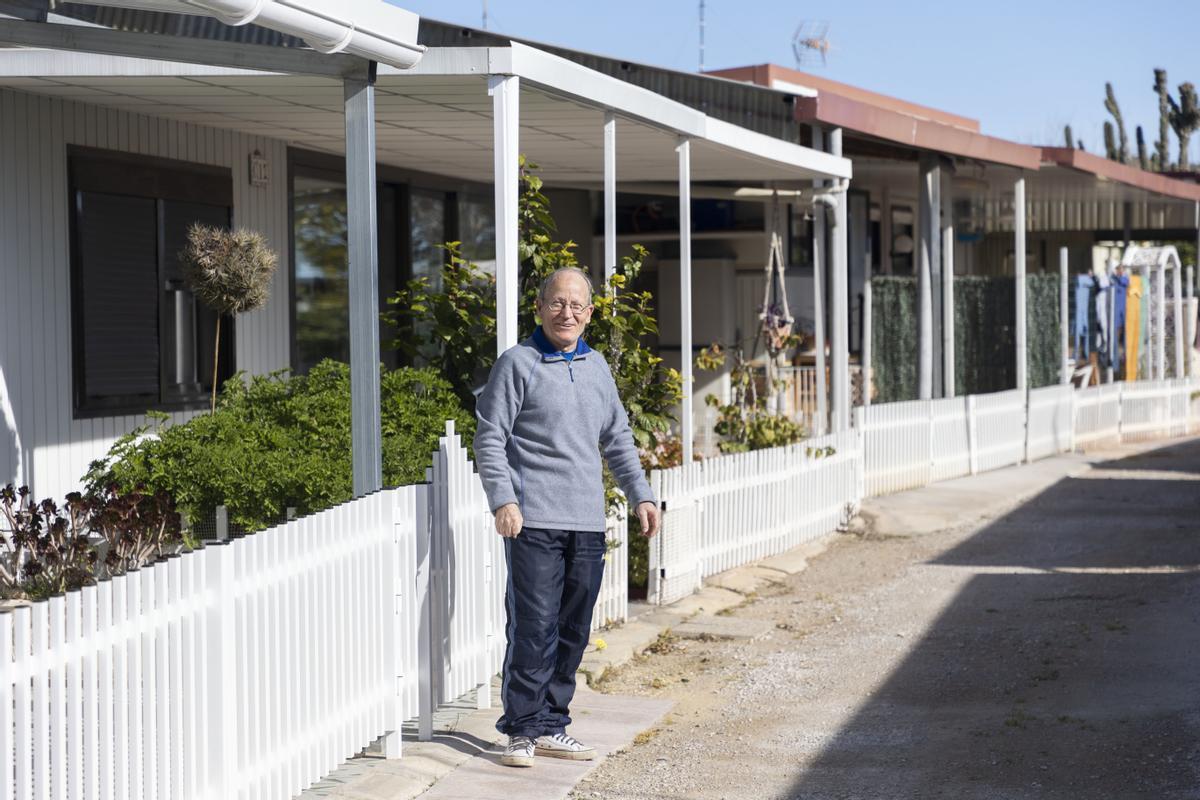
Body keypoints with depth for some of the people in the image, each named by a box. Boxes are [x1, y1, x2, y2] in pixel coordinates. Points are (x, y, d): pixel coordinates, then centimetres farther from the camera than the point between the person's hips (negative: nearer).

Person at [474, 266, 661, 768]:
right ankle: (522, 730, 0)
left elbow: (618, 440, 24)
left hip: (587, 524, 6)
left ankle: (551, 727, 17)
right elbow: (490, 439, -6)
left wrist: (640, 495, 15)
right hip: (534, 521, -6)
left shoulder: (597, 368, 17)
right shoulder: (518, 364, -2)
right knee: (534, 629, -9)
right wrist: (503, 500, -16)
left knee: (572, 632, 9)